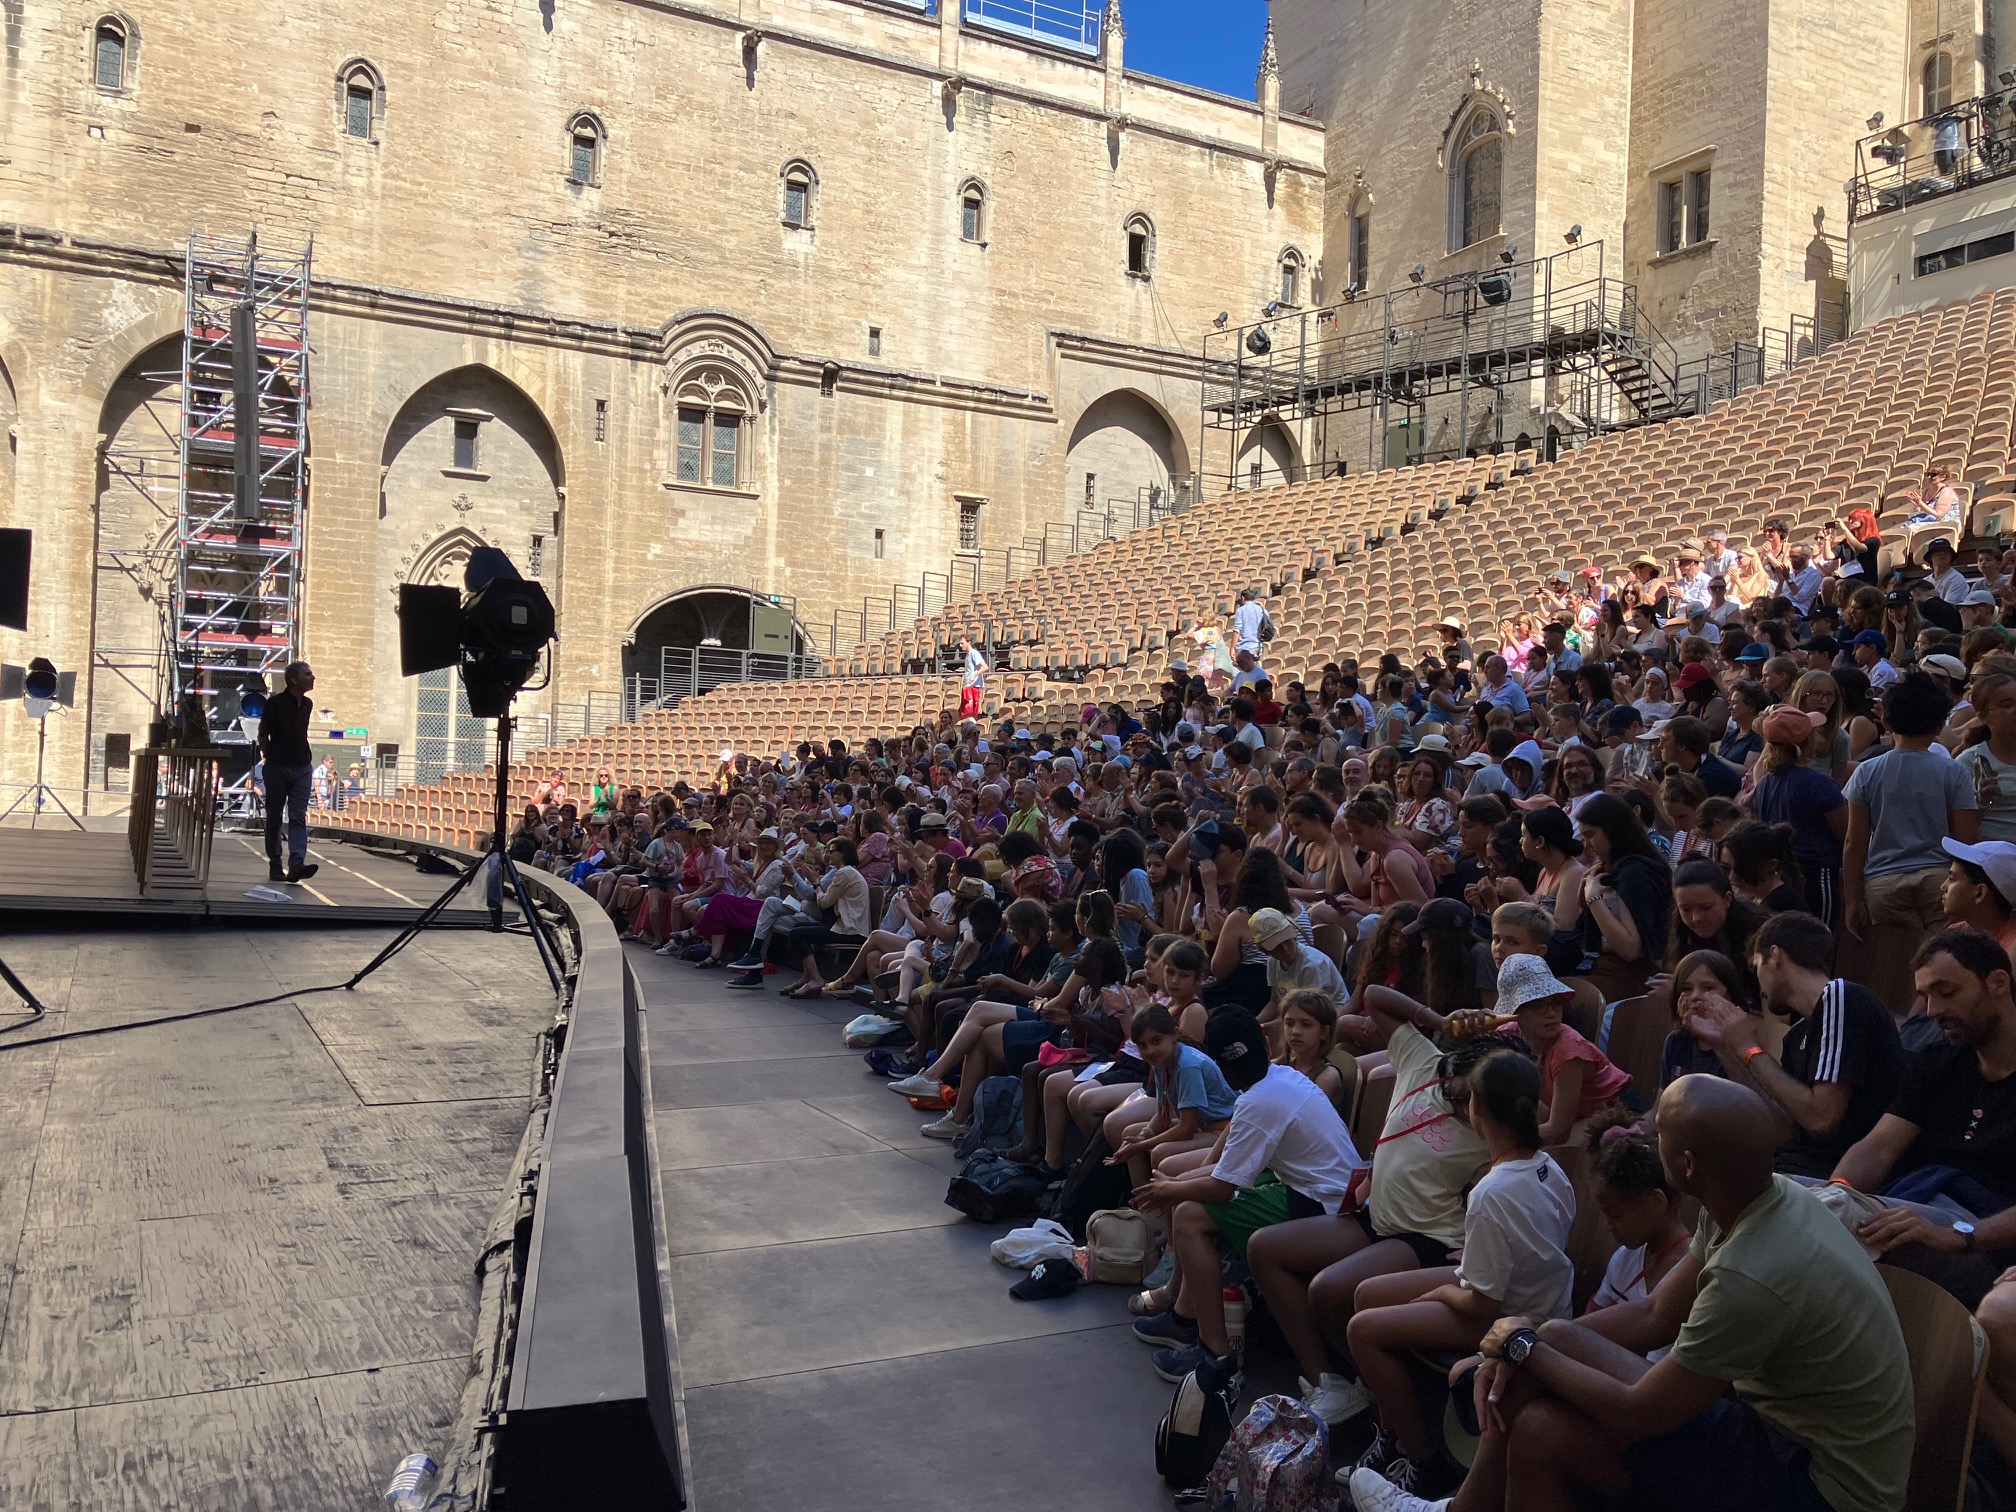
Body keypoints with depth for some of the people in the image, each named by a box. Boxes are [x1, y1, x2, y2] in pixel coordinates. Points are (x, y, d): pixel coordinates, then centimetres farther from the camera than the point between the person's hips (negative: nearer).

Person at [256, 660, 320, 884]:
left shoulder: (307, 704, 9)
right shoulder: (275, 703, -7)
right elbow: (263, 734, -1)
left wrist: (305, 758, 12)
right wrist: (269, 758, -1)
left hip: (302, 767, 4)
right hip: (277, 767, -4)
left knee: (298, 816, -6)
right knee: (274, 817, 4)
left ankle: (296, 865, -15)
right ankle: (274, 865, 11)